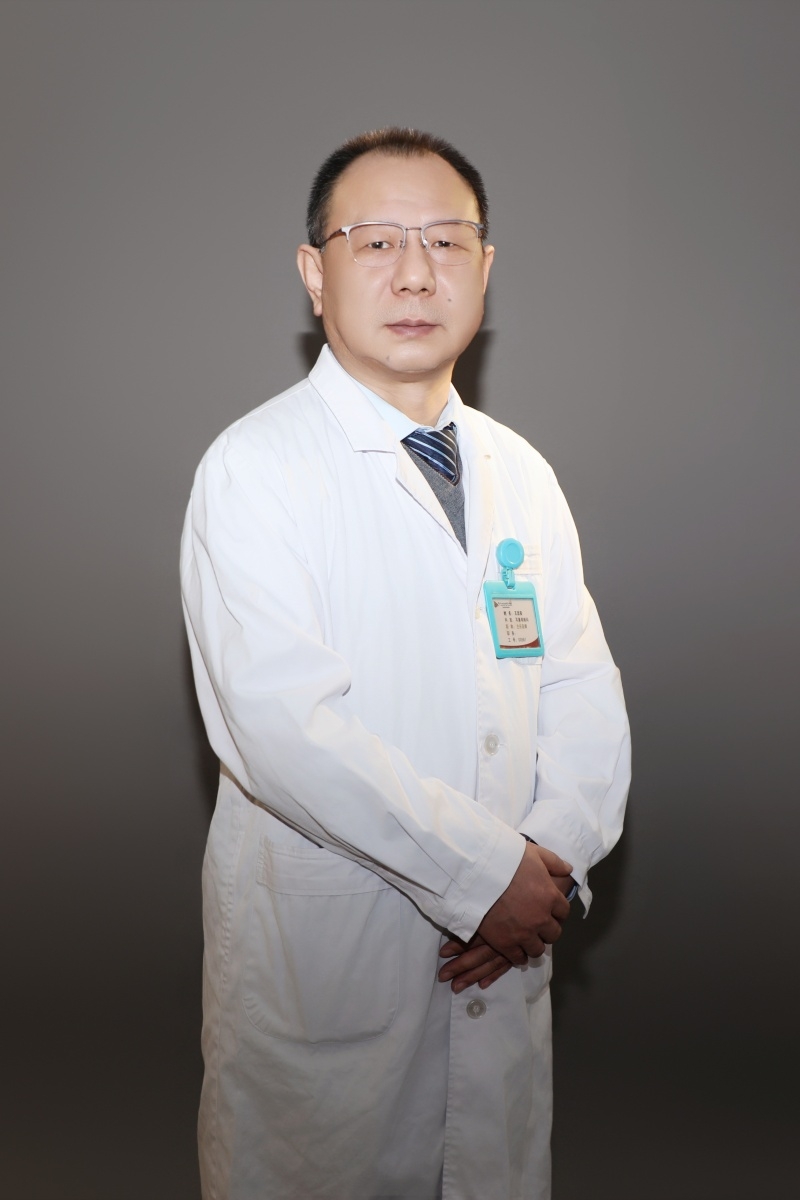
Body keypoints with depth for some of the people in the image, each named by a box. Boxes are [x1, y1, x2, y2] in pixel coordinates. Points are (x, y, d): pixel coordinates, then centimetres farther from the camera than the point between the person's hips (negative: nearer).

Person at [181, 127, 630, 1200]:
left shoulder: (521, 472, 8)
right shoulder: (254, 467, -12)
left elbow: (584, 691, 5)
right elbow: (281, 726, -22)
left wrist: (557, 857, -11)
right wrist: (486, 872, -18)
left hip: (503, 957, 5)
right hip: (320, 962, -5)